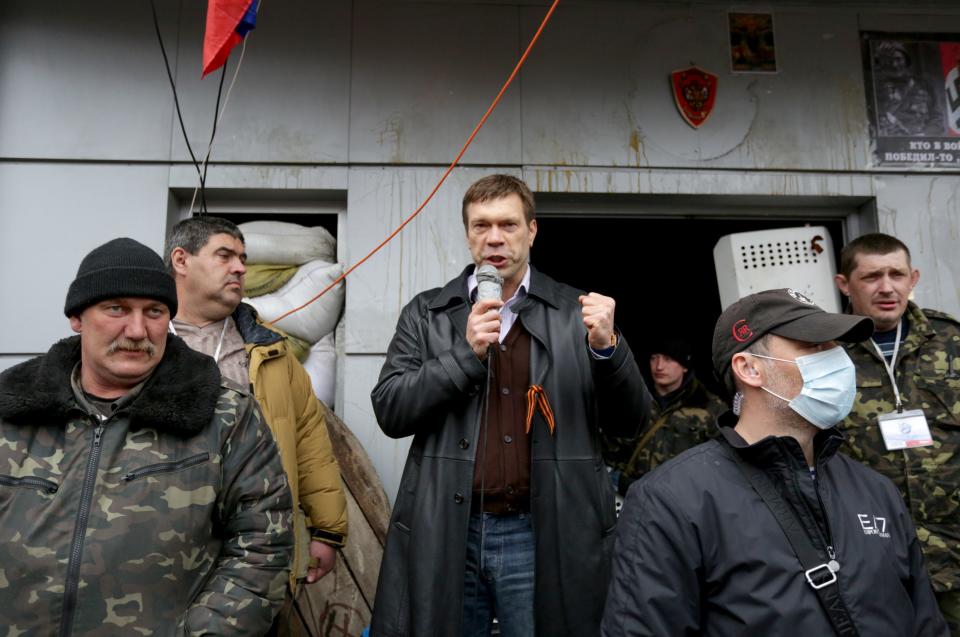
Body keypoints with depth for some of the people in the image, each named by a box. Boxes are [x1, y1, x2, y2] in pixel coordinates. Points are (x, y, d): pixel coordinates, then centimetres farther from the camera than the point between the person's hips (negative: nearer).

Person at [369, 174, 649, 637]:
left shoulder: (576, 313, 1)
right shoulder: (426, 313, 4)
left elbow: (628, 421, 1)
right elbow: (390, 412, -4)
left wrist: (607, 346, -17)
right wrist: (466, 353, -15)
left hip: (542, 534, 0)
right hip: (445, 532, 1)